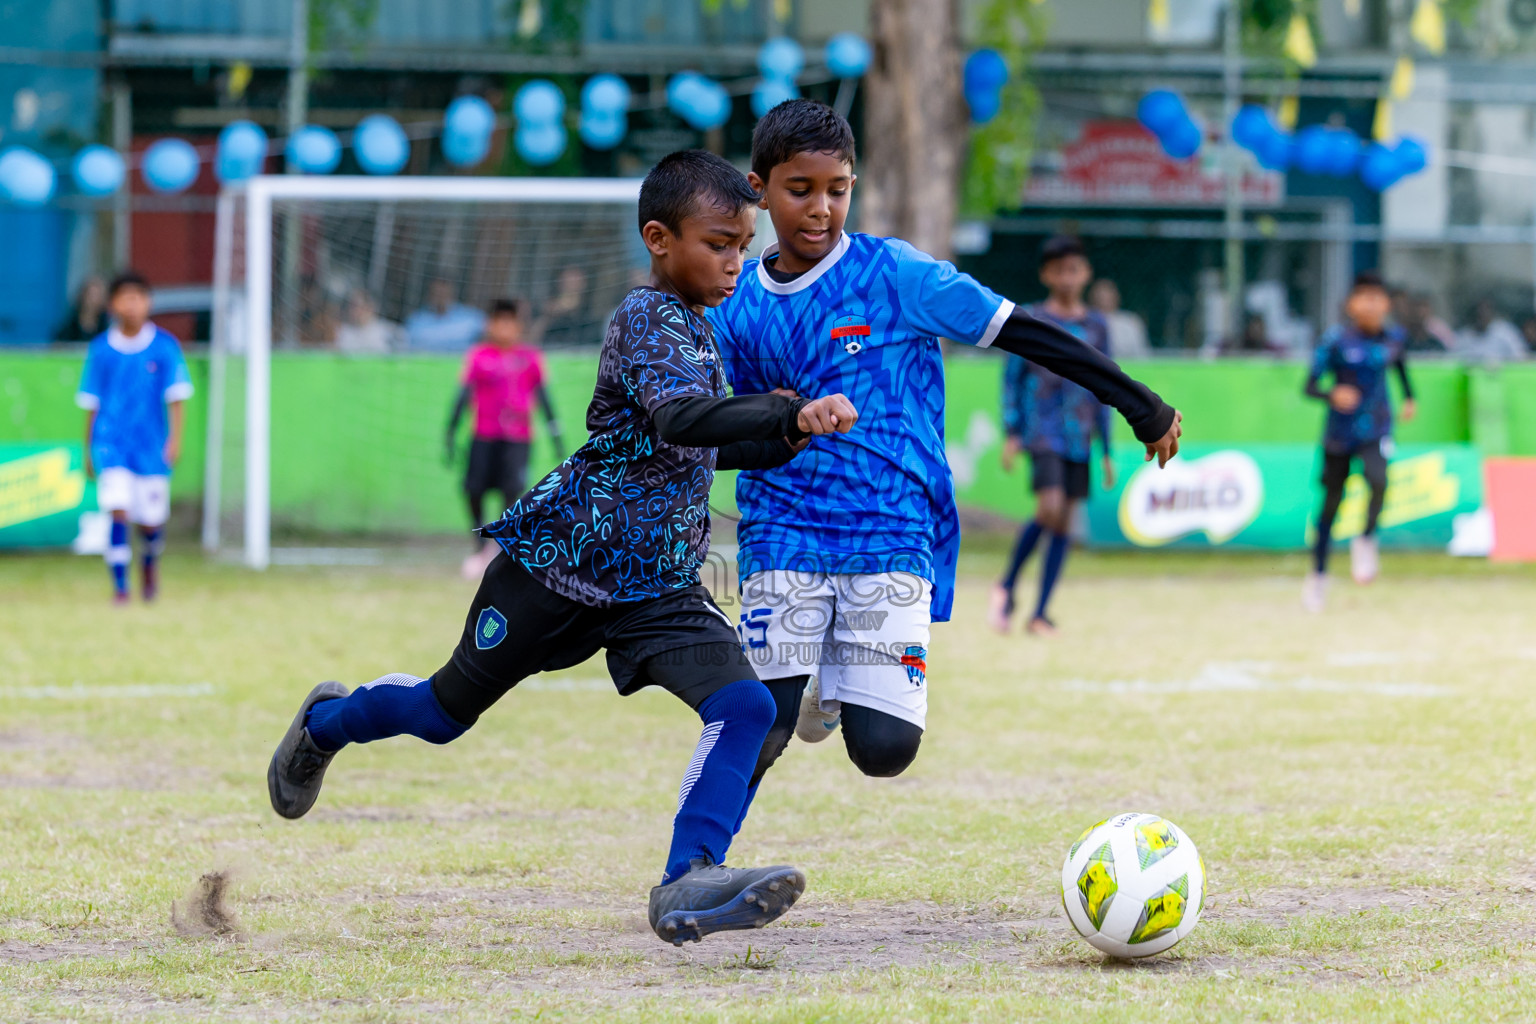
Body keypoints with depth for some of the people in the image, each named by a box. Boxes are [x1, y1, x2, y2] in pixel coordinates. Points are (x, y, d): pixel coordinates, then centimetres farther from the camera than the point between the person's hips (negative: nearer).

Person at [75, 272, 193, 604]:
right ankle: (119, 583, -10)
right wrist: (88, 450, 12)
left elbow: (176, 396, -3)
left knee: (151, 521, 6)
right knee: (119, 510, -18)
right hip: (111, 442, 0)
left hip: (152, 446, 0)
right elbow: (91, 403, 9)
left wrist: (175, 438, -14)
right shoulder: (101, 349, 1)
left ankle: (150, 561, 39)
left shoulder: (165, 346, -2)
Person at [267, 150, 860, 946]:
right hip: (561, 556, -7)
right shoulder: (649, 319, -18)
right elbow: (678, 419, -37)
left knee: (746, 706, -18)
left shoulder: (693, 325, 10)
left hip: (658, 587, 7)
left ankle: (689, 881, -29)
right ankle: (326, 722, 43)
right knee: (446, 712, 12)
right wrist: (789, 414, -45)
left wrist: (783, 443, 7)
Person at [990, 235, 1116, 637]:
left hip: (1079, 437, 4)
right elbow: (1012, 377, 3)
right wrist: (1011, 433, -4)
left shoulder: (1096, 326, 11)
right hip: (1042, 432, -4)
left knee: (1065, 522, 2)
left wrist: (1107, 450, 11)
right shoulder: (1031, 321, 1)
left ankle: (1041, 614, 7)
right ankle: (1006, 587, 1)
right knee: (1050, 509, -19)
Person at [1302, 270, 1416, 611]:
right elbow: (1310, 385, -14)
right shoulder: (1336, 340, -12)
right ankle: (1318, 574, 27)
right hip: (1339, 430, -1)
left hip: (1376, 430, 1)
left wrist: (1409, 397, 17)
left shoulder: (1393, 337, -1)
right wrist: (1332, 395, -32)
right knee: (1331, 501, 8)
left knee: (1378, 480, -29)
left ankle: (1366, 540, -2)